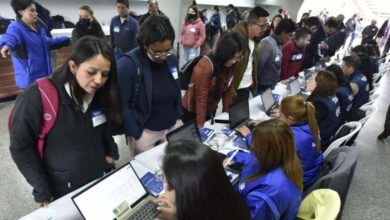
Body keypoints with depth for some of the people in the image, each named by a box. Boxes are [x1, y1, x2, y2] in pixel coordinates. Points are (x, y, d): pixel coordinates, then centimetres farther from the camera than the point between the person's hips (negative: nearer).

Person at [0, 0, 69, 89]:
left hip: (44, 73, 8)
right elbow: (9, 37, -36)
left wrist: (66, 39, 37)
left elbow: (46, 41, 30)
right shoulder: (15, 27, -14)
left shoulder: (38, 27, 13)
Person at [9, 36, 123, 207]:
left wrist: (111, 152, 1)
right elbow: (21, 147, -17)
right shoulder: (37, 97, -24)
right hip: (63, 193, -4)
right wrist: (42, 191, -14)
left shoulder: (100, 93, -9)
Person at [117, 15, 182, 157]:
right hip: (144, 131, -5)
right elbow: (121, 105, -17)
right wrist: (136, 135, -15)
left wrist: (178, 116, 8)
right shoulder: (127, 64, -20)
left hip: (171, 127, 5)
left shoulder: (172, 59, -1)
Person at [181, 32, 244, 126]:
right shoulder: (205, 67, -27)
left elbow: (228, 88, 0)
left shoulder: (231, 64, -9)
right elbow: (201, 98, -24)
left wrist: (227, 112, -1)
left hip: (211, 110, 6)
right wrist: (200, 126, -21)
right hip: (192, 112, -6)